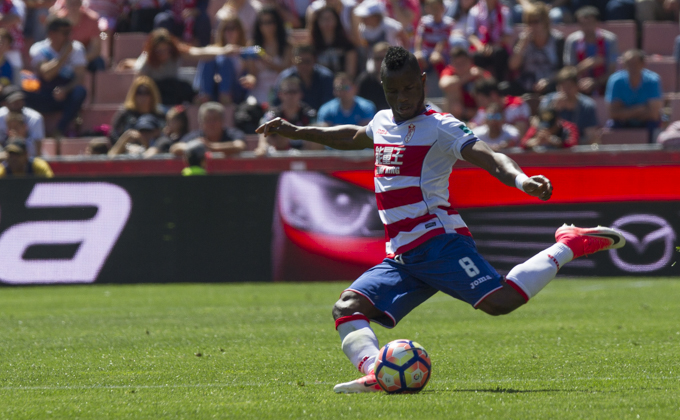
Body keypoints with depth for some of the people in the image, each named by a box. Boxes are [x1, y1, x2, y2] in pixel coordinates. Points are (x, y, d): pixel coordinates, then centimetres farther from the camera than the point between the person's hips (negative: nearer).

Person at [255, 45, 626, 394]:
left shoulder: (439, 127, -5)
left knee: (500, 301, -26)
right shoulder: (382, 122, 18)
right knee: (347, 309, -10)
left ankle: (569, 246, -6)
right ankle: (375, 372, -33)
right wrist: (295, 132, 48)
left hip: (439, 243, -7)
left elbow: (489, 158, -19)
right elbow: (353, 138, 43)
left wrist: (521, 180, -40)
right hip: (400, 258, 7)